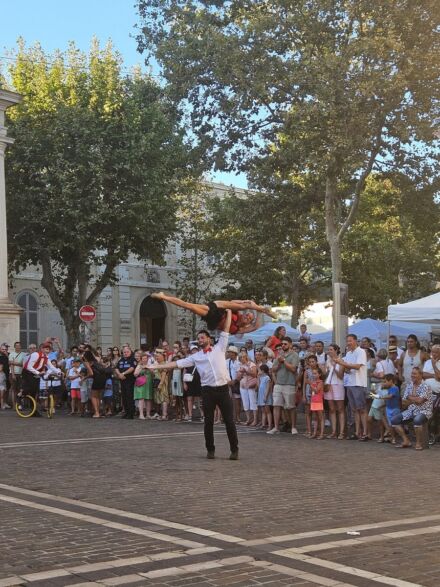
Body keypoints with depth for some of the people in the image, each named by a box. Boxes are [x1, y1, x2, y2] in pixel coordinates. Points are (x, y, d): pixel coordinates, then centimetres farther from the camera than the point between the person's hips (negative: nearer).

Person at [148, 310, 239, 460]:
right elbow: (177, 363, 8)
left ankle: (234, 450, 7)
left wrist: (229, 312, 9)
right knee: (208, 421, 5)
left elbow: (226, 329, 10)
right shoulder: (195, 356, 11)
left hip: (223, 389, -1)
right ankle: (210, 450, 17)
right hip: (208, 390, 1)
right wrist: (156, 366, 3)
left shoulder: (219, 348, 10)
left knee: (229, 420, 0)